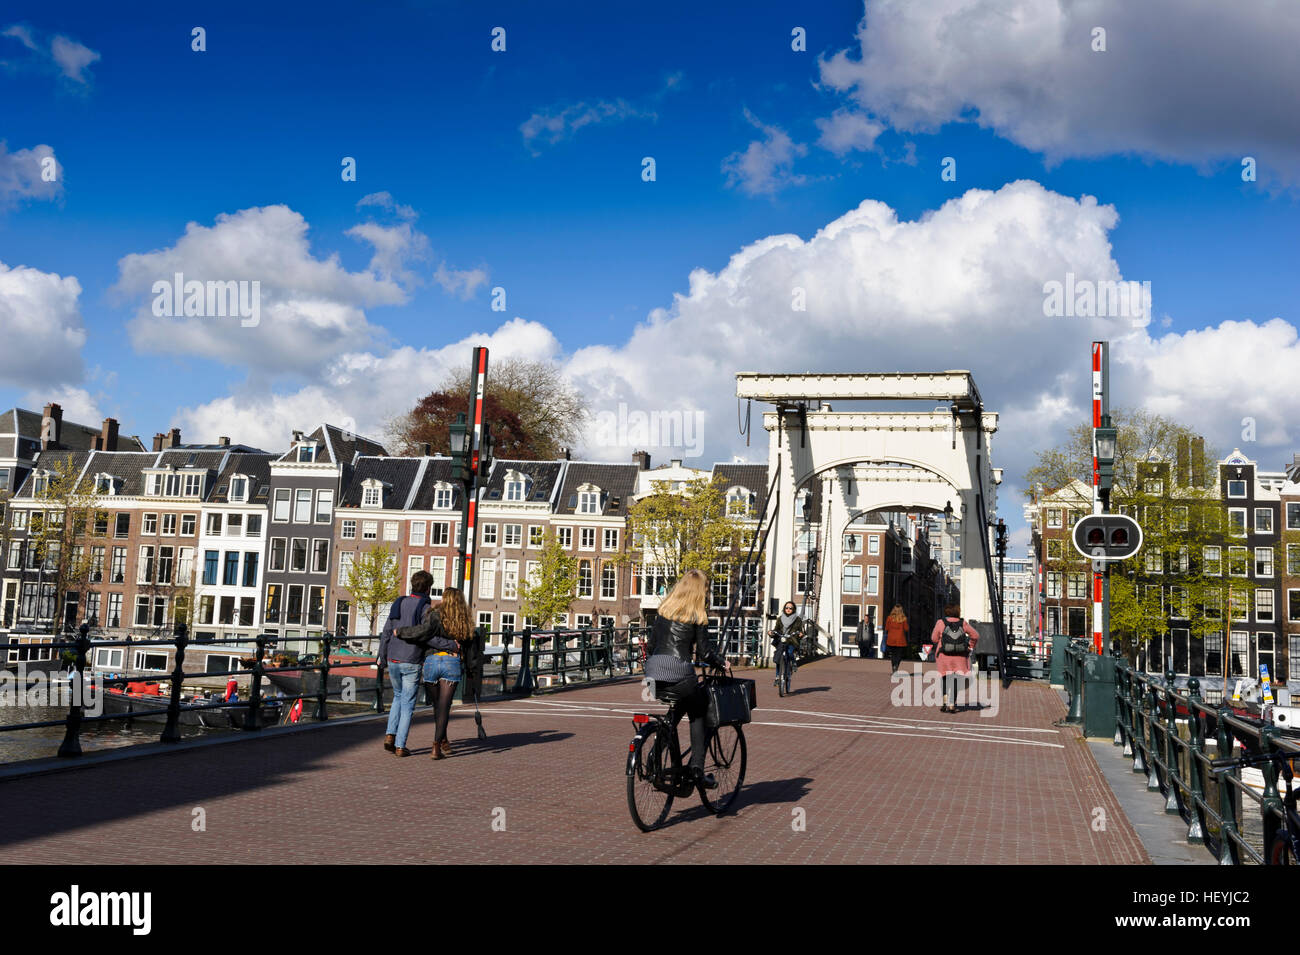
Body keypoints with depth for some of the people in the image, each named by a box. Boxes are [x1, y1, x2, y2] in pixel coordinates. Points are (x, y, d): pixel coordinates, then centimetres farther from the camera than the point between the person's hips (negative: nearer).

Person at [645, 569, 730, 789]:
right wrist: (723, 664, 14)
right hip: (679, 674, -5)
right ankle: (697, 767, 7)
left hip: (654, 671, 5)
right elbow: (705, 650, -2)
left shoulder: (664, 609, 14)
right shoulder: (697, 615, -2)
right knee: (699, 714, 16)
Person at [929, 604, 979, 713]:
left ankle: (945, 702, -1)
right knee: (955, 680, 7)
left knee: (946, 679, 13)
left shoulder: (941, 622, -4)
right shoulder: (962, 623, 1)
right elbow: (975, 635, 8)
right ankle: (952, 705, 0)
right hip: (960, 656, 1)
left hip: (944, 655, -1)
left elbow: (934, 638, 1)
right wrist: (971, 646, 21)